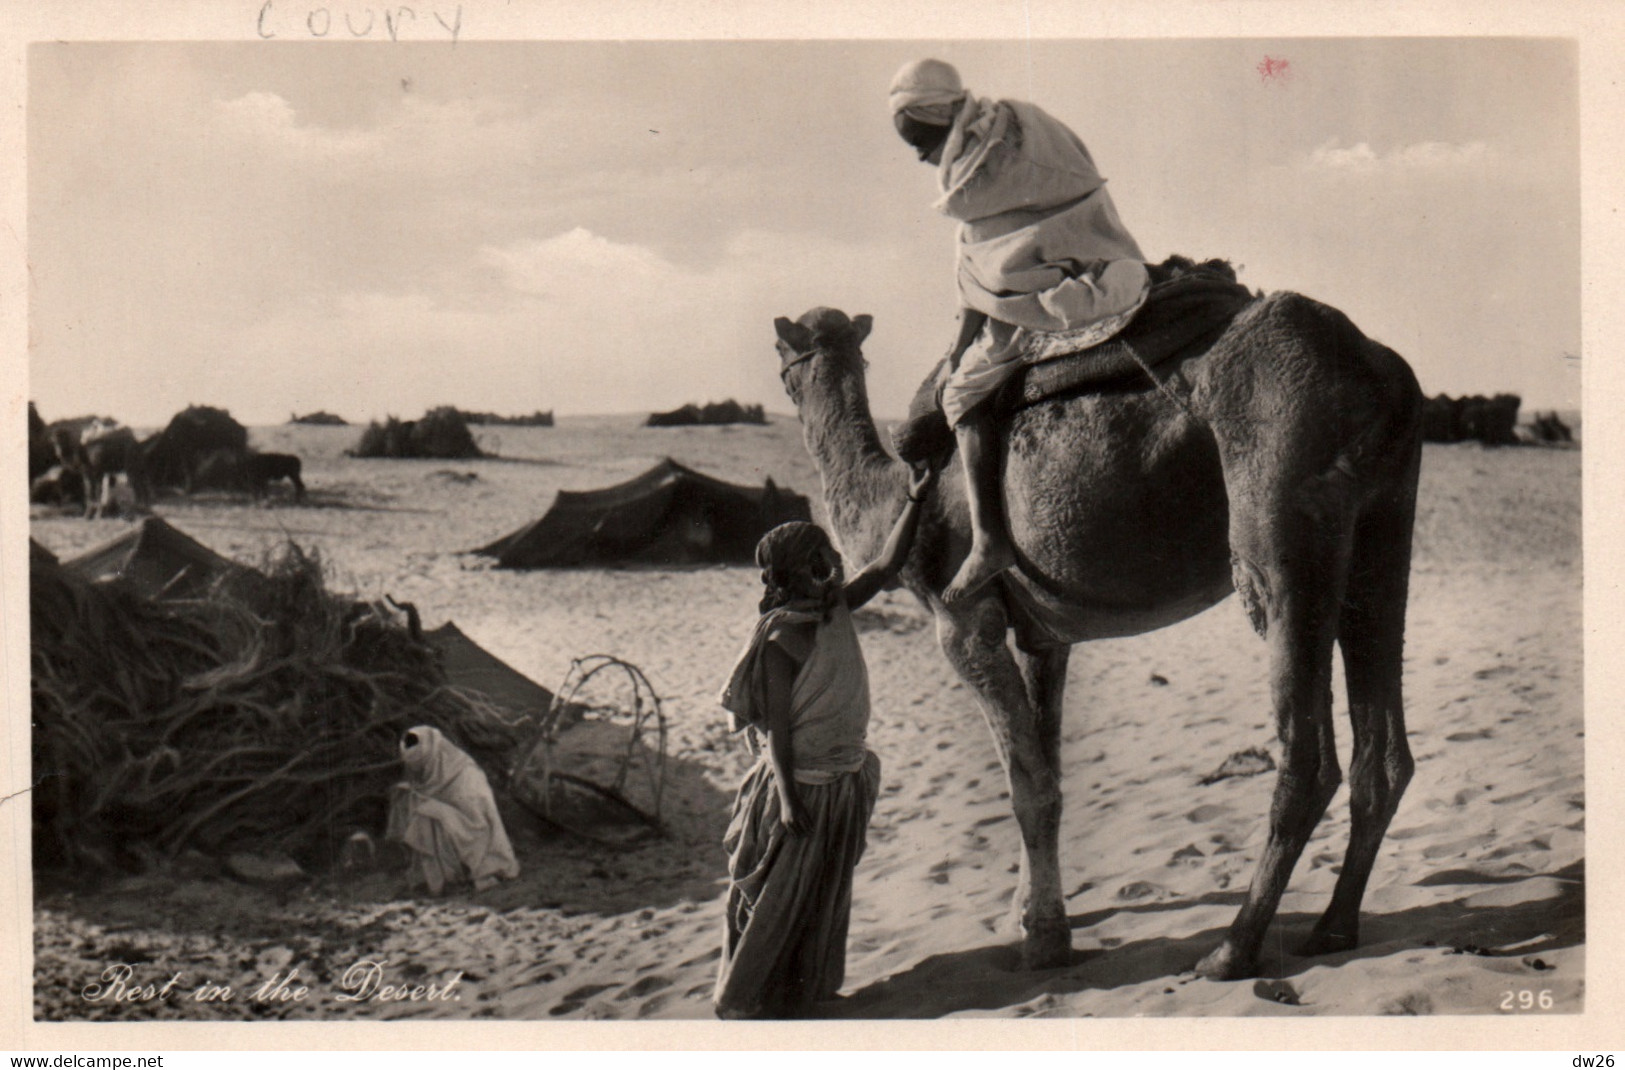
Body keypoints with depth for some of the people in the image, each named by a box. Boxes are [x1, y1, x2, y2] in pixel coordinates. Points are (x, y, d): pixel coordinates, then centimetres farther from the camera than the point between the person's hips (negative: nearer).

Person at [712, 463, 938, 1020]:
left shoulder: (837, 609, 1)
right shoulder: (780, 639, -20)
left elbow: (887, 565, 3)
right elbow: (777, 726, -19)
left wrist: (915, 500, -6)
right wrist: (788, 797, -19)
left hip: (843, 782, 8)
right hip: (801, 786, -8)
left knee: (826, 895, 20)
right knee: (778, 898, 5)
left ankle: (809, 987, 37)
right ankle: (744, 998, 21)